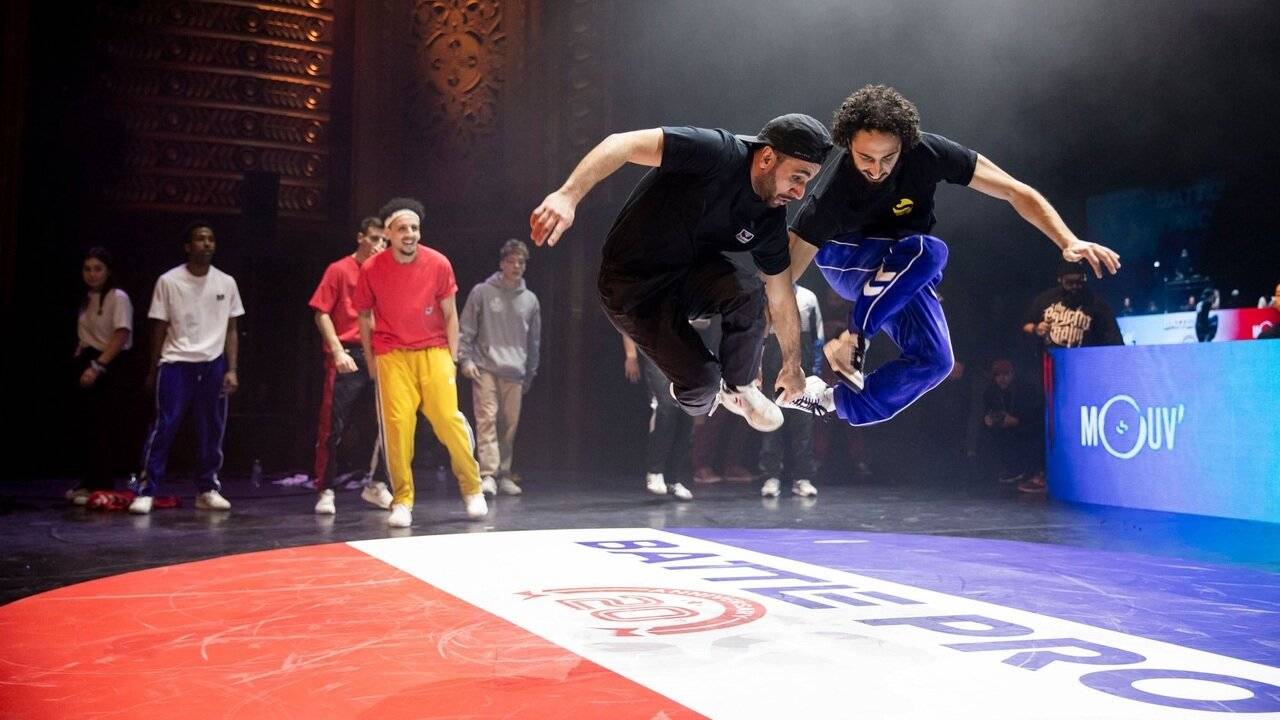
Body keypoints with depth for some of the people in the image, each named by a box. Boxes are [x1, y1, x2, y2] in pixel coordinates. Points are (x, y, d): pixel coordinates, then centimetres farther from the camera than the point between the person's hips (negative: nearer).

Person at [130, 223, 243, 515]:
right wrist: (152, 370, 4)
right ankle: (147, 491, -2)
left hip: (213, 365, 3)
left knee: (212, 430, 7)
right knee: (163, 427, -7)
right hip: (176, 363, -3)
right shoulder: (169, 281, -2)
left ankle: (207, 490, 18)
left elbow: (231, 331, 9)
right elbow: (159, 329, 3)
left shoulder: (226, 283, 6)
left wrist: (232, 370, 2)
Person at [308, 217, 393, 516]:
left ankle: (374, 485, 16)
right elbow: (322, 314, -3)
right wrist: (337, 351, -13)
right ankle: (325, 491, 6)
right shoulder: (339, 270, 1)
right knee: (334, 426, -2)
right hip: (348, 357, -4)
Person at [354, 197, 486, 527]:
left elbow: (450, 315, 3)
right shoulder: (371, 270, -6)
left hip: (434, 352, 0)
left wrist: (452, 358, 1)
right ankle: (402, 502, 2)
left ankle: (473, 490, 9)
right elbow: (364, 316, 8)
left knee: (449, 419, -7)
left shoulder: (438, 264, -6)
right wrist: (371, 359, 7)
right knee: (397, 424, -9)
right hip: (392, 355, 0)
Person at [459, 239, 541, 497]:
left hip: (515, 372, 3)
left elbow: (534, 340, 17)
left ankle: (504, 474, 13)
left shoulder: (530, 300, 11)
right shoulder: (482, 292, 1)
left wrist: (530, 373, 16)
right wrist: (465, 359, -7)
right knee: (487, 419, -12)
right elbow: (465, 329, 2)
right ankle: (488, 474, -15)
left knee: (510, 424, 4)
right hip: (485, 369, -3)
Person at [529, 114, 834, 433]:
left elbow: (781, 299, 5)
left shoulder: (770, 219, -6)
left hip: (689, 275, 5)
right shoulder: (718, 152, -27)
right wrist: (568, 195, -50)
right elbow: (623, 144, -36)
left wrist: (792, 365, 13)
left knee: (748, 291, -27)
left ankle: (738, 389, 1)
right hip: (632, 287, -5)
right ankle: (698, 400, 23)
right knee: (702, 383, -17)